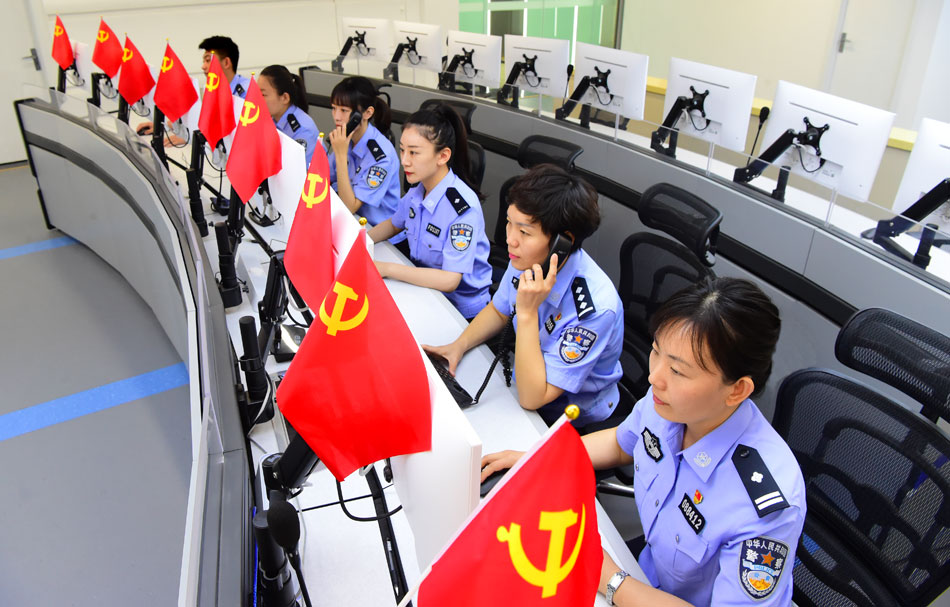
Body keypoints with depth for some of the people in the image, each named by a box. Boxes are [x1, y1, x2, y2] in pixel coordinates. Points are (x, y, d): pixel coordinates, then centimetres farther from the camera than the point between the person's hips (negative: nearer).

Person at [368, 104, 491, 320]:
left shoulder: (462, 207, -26)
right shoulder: (418, 188, -3)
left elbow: (449, 280, -29)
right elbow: (394, 224, 18)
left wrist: (386, 268, -27)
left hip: (461, 307, -6)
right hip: (424, 286, 7)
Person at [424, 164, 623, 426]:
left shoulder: (594, 308, -35)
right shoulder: (529, 260, -14)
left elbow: (531, 398, -31)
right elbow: (498, 311, 9)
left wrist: (527, 312, -37)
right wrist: (459, 345, -8)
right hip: (527, 381, 6)